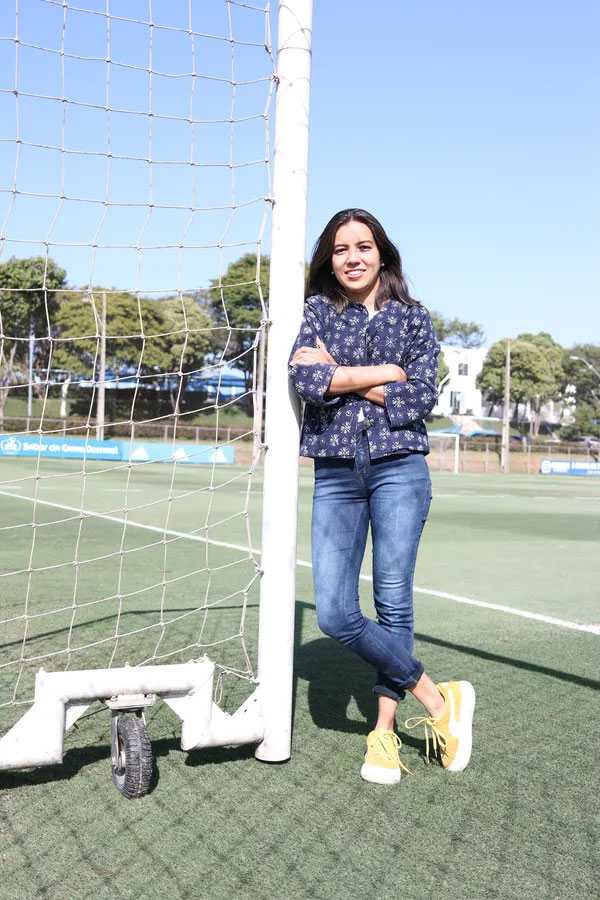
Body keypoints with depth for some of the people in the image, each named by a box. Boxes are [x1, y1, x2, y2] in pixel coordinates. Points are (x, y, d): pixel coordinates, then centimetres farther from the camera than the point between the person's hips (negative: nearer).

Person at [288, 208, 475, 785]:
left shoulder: (413, 318, 9)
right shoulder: (315, 312, 10)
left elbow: (419, 401, -4)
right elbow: (304, 380, -8)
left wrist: (340, 378, -6)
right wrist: (383, 373, -8)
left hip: (398, 469, -1)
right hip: (335, 476, 2)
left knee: (393, 602, -2)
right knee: (334, 615, -5)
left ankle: (384, 732, 15)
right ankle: (438, 699, 11)